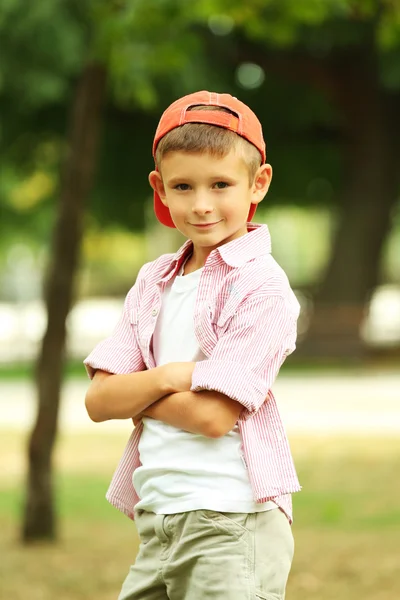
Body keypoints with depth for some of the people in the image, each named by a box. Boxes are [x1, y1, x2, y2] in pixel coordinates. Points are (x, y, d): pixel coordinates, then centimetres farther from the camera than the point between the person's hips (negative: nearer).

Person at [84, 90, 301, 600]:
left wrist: (134, 391, -2)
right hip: (156, 517, 6)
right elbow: (99, 401, 4)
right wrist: (167, 377, -13)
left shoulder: (262, 286, -8)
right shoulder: (153, 282, 13)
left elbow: (213, 415, -16)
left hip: (231, 525, -6)